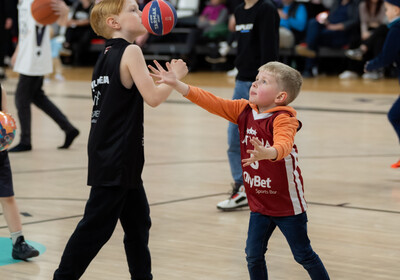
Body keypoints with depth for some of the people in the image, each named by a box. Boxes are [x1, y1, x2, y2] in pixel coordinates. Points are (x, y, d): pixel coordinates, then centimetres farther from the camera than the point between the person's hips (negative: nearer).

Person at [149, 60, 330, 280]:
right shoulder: (244, 111, -1)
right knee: (253, 256, 6)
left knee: (303, 255, 6)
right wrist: (176, 84, -11)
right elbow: (213, 103, -4)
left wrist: (267, 153, -64)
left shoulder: (283, 119, -22)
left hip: (287, 204, -6)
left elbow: (283, 144, -41)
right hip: (259, 204, 6)